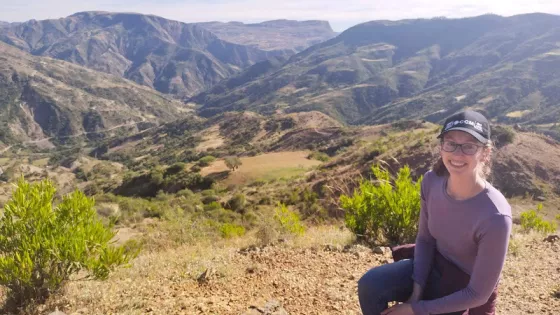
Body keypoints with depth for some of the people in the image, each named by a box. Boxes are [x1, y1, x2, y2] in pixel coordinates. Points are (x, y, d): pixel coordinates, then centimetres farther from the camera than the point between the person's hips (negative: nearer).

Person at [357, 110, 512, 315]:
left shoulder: (495, 217, -33)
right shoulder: (432, 181, -16)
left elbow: (478, 294, -23)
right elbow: (425, 239, -1)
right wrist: (416, 293, -11)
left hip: (464, 295, -4)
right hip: (434, 267, 5)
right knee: (369, 285, -15)